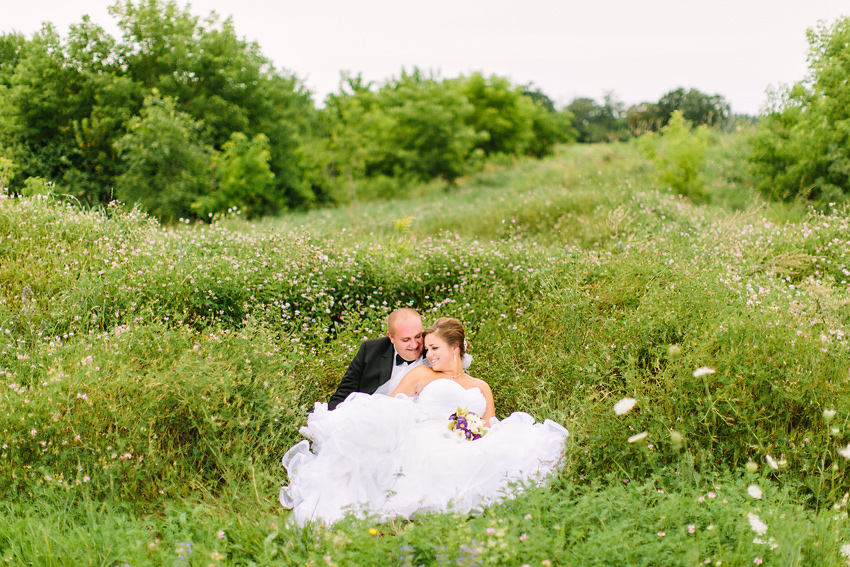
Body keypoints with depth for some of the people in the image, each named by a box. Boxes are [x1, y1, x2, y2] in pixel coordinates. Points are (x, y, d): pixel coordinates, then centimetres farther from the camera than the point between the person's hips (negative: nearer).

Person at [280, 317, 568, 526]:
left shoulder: (481, 388, 31)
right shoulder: (422, 374, 26)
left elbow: (491, 432, 21)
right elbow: (388, 406, 17)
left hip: (465, 453, 3)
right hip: (422, 442, -3)